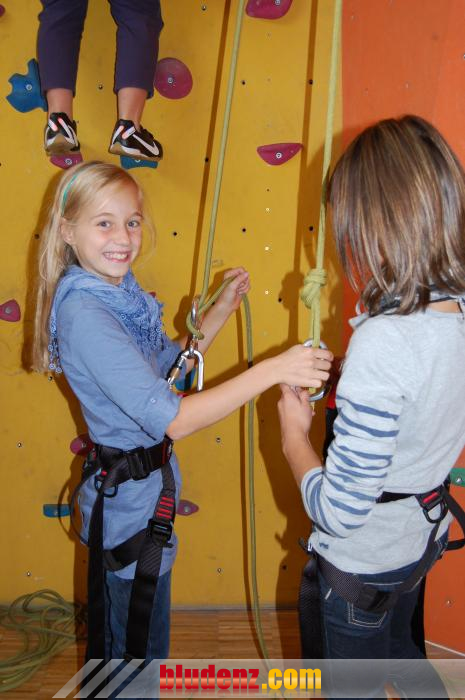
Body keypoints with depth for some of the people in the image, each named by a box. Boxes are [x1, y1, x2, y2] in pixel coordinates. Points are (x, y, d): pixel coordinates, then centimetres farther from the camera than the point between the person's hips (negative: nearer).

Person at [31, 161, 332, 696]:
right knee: (138, 645, 12)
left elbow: (170, 364, 14)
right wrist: (271, 370, -37)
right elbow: (171, 419, -34)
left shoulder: (119, 295, 2)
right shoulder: (84, 315, -27)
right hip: (129, 495, -9)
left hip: (145, 479, 9)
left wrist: (223, 309, 1)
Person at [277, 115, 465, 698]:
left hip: (363, 557, -7)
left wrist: (293, 433, -16)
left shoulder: (383, 342, -36)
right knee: (397, 647, 34)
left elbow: (339, 510, -31)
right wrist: (342, 382, 1)